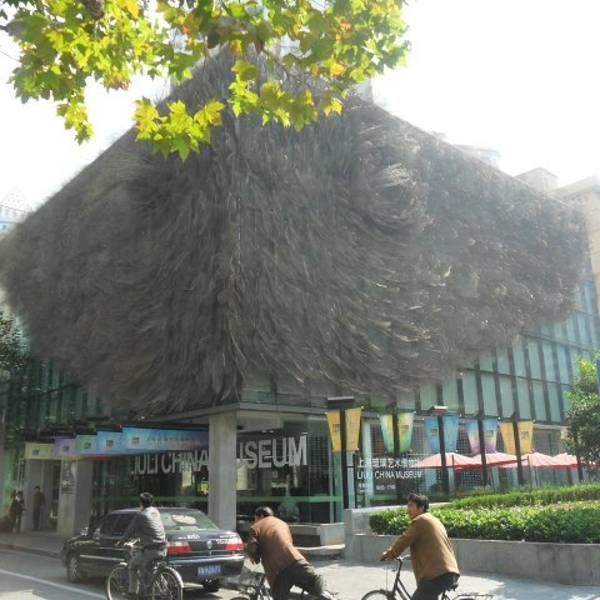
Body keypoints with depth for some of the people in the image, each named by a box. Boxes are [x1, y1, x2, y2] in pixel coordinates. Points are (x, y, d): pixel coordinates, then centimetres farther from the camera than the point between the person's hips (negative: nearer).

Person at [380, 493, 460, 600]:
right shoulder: (434, 520, 24)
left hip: (438, 574, -10)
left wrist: (388, 554, 8)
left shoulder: (420, 520, -5)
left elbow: (404, 540, -6)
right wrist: (413, 555, 40)